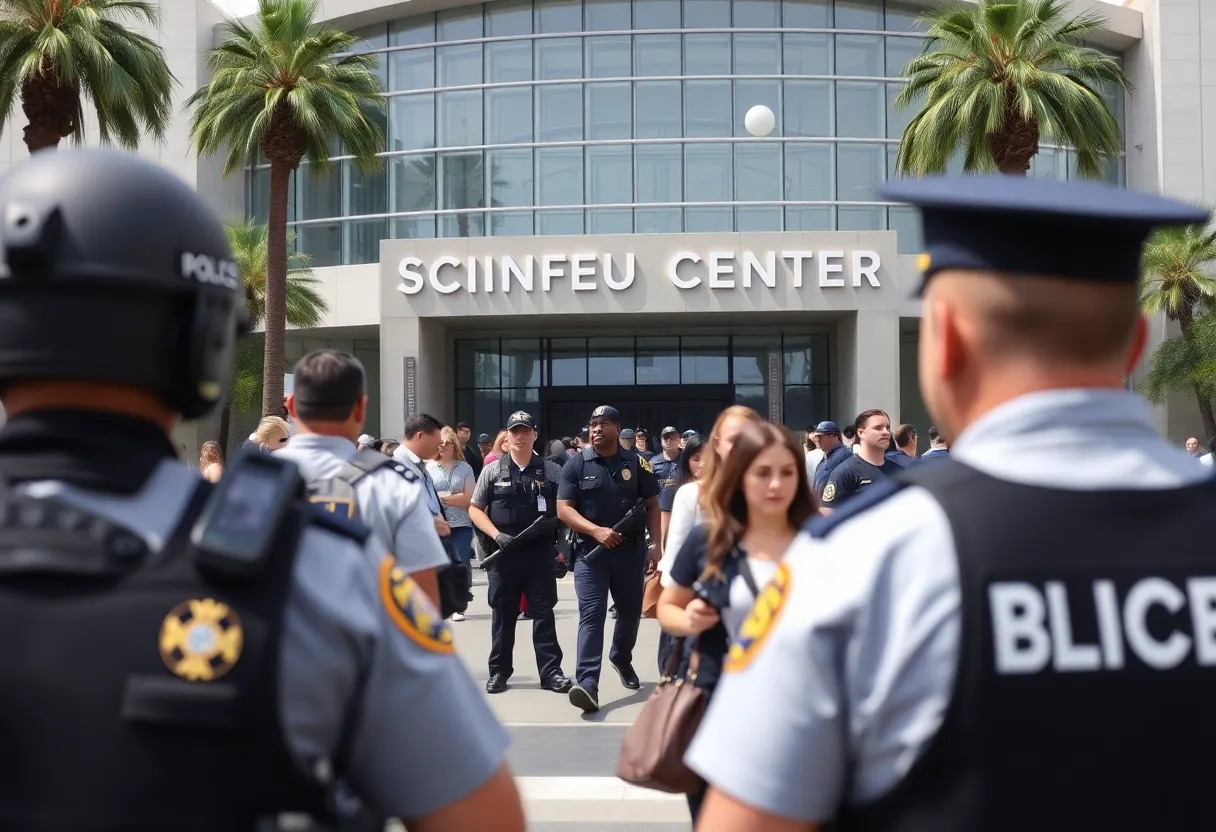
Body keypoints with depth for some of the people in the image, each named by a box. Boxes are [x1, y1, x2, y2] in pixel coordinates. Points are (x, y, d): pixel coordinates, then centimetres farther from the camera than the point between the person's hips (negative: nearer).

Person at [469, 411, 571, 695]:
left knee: (543, 613, 3)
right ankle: (499, 671, 18)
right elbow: (475, 509, 5)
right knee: (502, 614, 8)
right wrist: (496, 535, -9)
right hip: (504, 552, 0)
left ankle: (551, 671, 9)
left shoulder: (552, 471, 3)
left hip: (541, 552, 0)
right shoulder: (492, 470, 3)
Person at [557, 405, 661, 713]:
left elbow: (652, 505, 7)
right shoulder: (576, 464, -1)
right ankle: (587, 683, -16)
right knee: (591, 615, -11)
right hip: (590, 551, -2)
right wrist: (596, 530, -18)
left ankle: (621, 658, 44)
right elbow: (564, 509, -5)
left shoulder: (636, 463, 3)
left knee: (631, 610, 16)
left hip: (631, 551, 2)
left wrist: (655, 542, -4)